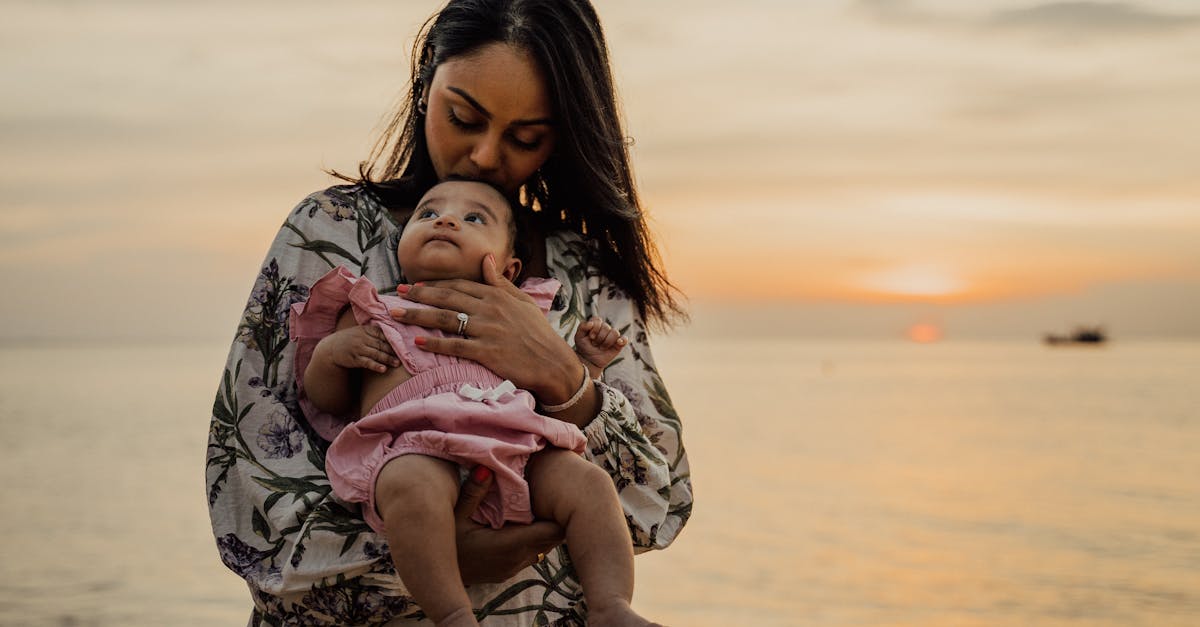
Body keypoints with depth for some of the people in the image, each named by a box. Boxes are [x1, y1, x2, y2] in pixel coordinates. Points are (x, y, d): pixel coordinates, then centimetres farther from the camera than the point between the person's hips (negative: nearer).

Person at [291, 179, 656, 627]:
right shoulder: (375, 313, 28)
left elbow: (556, 402, 33)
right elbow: (327, 398, 24)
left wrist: (585, 363, 18)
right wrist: (329, 351, 6)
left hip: (516, 448, 4)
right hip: (415, 449, -3)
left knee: (587, 483, -20)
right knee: (416, 486, -37)